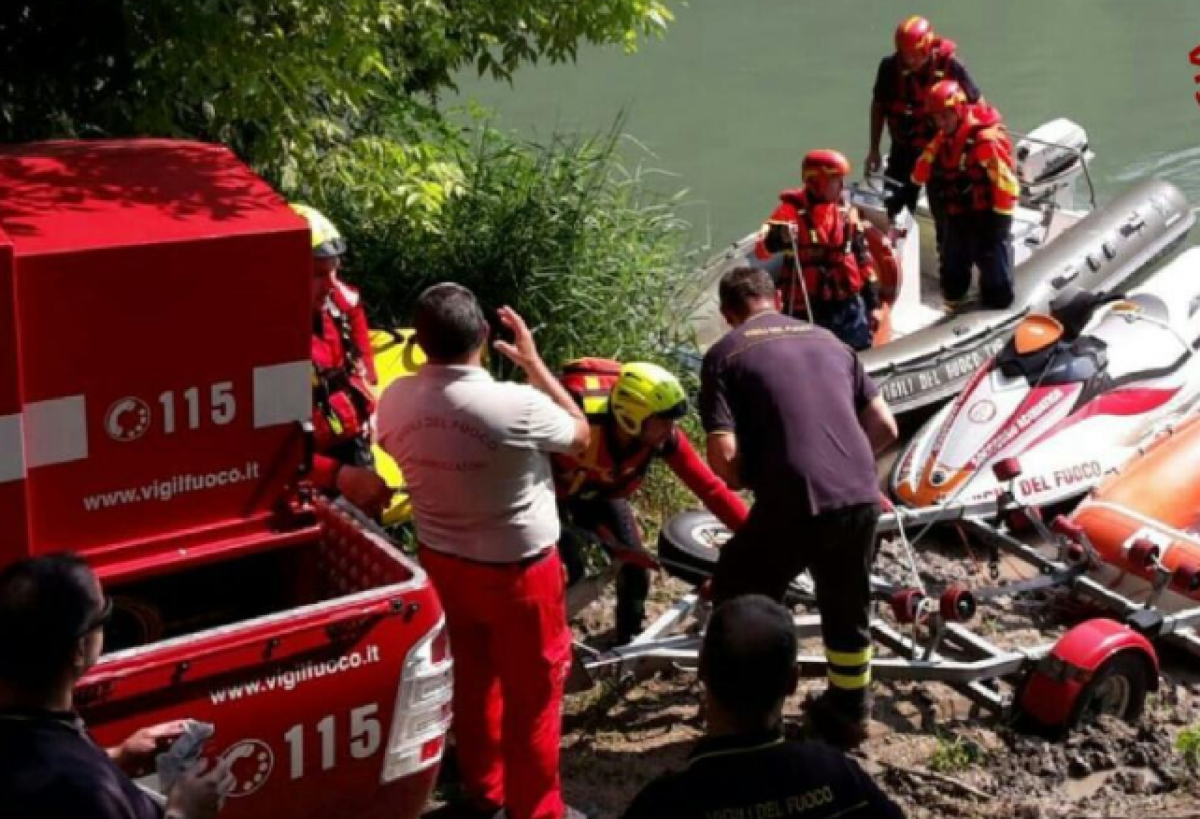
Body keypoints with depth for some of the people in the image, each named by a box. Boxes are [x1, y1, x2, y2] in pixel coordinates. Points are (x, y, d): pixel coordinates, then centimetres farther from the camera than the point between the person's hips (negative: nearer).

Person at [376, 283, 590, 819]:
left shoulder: (395, 400, -14)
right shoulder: (518, 406, -29)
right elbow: (581, 434, -7)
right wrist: (532, 361, -3)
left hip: (442, 561, 6)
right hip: (516, 570, -5)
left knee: (473, 676, 24)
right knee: (533, 693, 12)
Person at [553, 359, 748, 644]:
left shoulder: (664, 436, -30)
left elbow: (710, 487, -26)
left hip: (602, 493, 4)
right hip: (554, 490, -4)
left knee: (636, 563, -3)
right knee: (568, 570, -16)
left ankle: (629, 642, 19)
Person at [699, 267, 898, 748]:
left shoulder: (725, 354, 4)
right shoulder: (827, 340, 19)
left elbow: (723, 457, -7)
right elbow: (885, 426, 17)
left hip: (790, 505, -5)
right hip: (861, 498, 5)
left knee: (737, 606, 21)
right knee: (848, 612, 27)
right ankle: (848, 714, 42)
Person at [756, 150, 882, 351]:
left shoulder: (846, 212, 8)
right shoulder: (793, 209, -9)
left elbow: (863, 257, 14)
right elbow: (762, 248, -19)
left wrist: (873, 303, 12)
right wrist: (777, 238, -42)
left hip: (848, 305, 5)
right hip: (805, 309, -5)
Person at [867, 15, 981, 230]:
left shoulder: (949, 66, -17)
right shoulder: (890, 67, -9)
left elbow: (975, 105, -6)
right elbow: (878, 106, 6)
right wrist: (874, 150, 8)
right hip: (903, 150, 3)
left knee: (943, 213, 5)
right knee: (889, 211, 0)